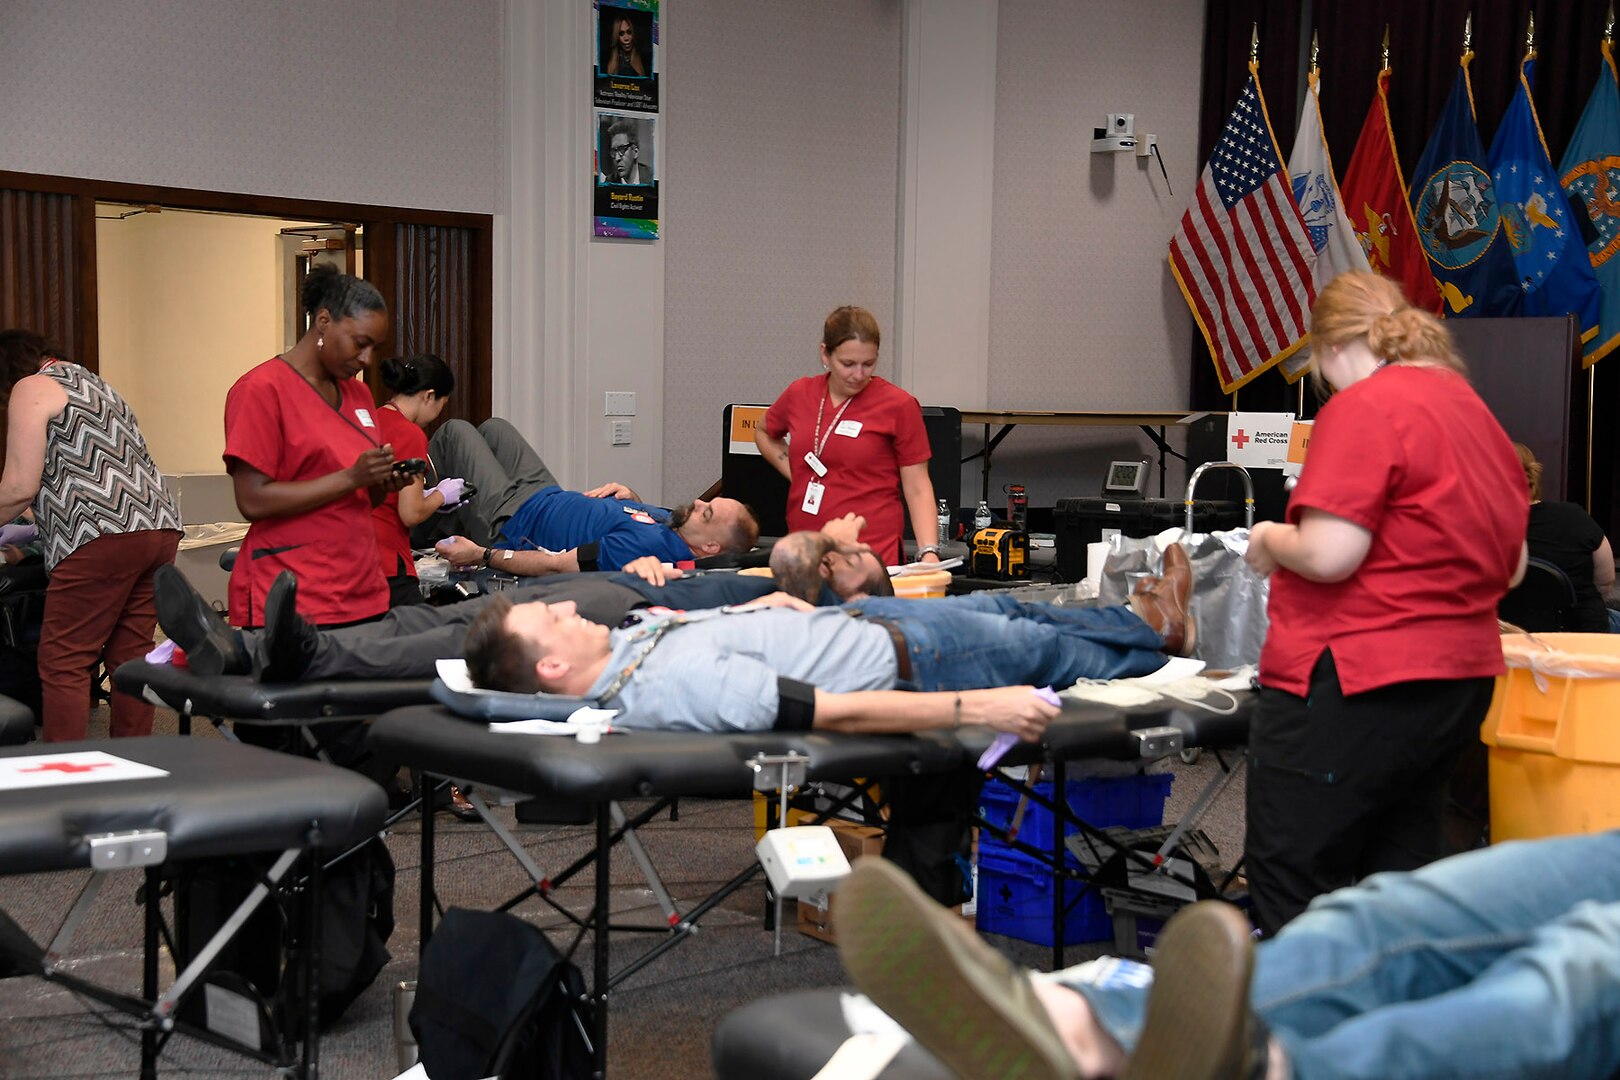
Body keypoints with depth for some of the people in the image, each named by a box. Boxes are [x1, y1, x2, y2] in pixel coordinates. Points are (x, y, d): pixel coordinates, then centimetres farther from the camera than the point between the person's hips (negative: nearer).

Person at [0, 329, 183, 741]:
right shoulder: (92, 383, 30)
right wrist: (33, 534, 38)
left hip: (105, 537, -9)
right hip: (161, 526, 9)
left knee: (63, 663, -4)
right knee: (130, 656, 10)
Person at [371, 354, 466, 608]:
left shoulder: (372, 421, 10)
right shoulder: (411, 434, -12)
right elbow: (411, 514, -14)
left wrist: (428, 494, 19)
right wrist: (441, 495, 5)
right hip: (388, 561, -8)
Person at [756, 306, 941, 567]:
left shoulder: (899, 405, -5)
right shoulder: (799, 394, 6)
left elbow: (917, 489, -3)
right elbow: (764, 433, 27)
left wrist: (929, 553, -15)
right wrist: (793, 473, 12)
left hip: (874, 553, -4)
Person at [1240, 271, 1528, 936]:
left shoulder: (1365, 407, -13)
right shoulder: (1477, 412, 13)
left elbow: (1328, 554, -21)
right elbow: (1511, 567, 19)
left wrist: (1271, 540, -2)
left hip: (1356, 681, -9)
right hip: (1461, 676, 9)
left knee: (1289, 898, -1)